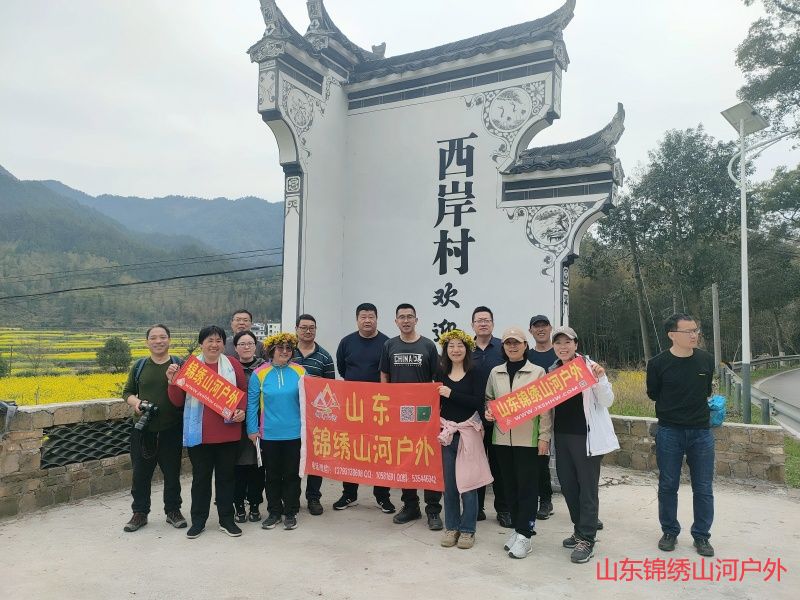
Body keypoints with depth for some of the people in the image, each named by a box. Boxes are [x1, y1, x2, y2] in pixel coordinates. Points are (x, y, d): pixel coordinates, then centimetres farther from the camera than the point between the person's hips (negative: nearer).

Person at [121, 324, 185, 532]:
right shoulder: (139, 366, 5)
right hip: (143, 430, 2)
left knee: (172, 472, 11)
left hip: (171, 430, -2)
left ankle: (173, 511, 27)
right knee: (141, 473, 10)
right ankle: (140, 513, 27)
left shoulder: (179, 364, -1)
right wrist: (135, 402, -9)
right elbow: (127, 392, 12)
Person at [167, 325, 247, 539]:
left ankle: (226, 520, 25)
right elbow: (178, 401, 3)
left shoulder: (233, 364, 1)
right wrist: (172, 381, -13)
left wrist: (241, 410, -10)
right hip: (199, 434, 0)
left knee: (226, 476, 12)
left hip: (228, 433, 0)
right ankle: (198, 521, 26)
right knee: (200, 477, 12)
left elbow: (244, 392, 7)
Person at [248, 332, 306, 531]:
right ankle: (274, 512, 28)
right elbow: (252, 403, -1)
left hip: (294, 433, 0)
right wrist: (252, 429, -3)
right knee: (272, 475, 13)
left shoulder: (300, 372, -2)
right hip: (269, 434, 0)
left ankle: (290, 513, 24)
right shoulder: (259, 374, -4)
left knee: (292, 474, 10)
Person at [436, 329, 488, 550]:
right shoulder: (441, 373, 7)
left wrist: (451, 393, -17)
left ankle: (467, 529, 16)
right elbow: (436, 402, 13)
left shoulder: (474, 374, -3)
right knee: (449, 482, 9)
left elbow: (478, 402, -14)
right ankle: (451, 527, 23)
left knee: (467, 482, 1)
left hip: (468, 432, -3)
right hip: (447, 432, 3)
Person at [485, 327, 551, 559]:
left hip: (528, 439, -4)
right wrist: (488, 411, -3)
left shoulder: (538, 372, -2)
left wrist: (544, 437, -8)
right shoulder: (495, 373, 8)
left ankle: (524, 535, 7)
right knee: (510, 485, 11)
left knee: (527, 486, 0)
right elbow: (489, 399, 19)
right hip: (502, 437, 4)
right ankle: (517, 527, 24)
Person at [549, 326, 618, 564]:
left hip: (586, 435, -6)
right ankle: (580, 530, 30)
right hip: (562, 435, 6)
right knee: (567, 484, 13)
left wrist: (599, 379, -23)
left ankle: (586, 540, 9)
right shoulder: (553, 371, 8)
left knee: (587, 487, 0)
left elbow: (607, 401, -8)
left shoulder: (589, 367, -8)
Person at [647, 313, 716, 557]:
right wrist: (673, 410, 9)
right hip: (669, 432, -2)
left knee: (703, 489, 7)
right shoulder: (658, 363, -10)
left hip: (701, 432, 2)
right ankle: (669, 532, 26)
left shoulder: (706, 360, -2)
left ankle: (701, 536, 24)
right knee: (668, 486, 9)